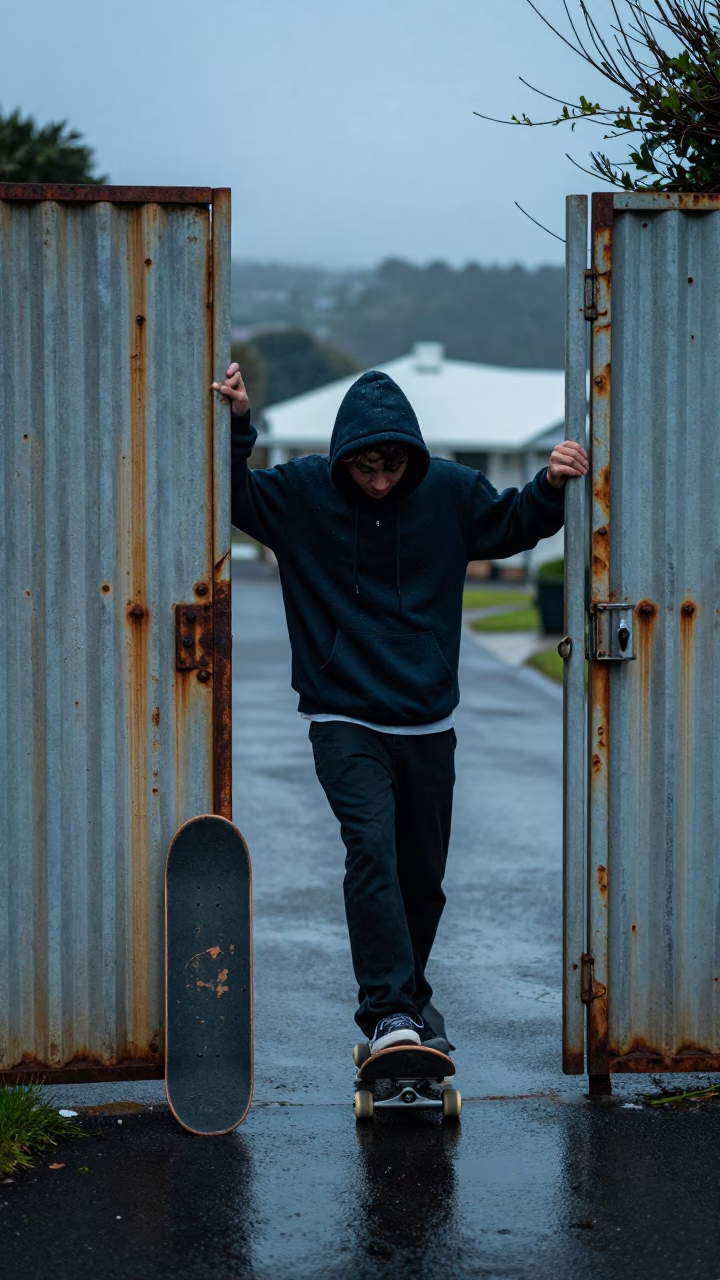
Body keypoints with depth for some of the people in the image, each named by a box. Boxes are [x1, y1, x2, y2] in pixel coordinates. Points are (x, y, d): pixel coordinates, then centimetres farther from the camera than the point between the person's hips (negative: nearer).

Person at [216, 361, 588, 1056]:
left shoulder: (450, 491, 0)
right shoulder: (302, 492, -5)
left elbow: (512, 526, 16)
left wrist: (550, 487, -2)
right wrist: (236, 427, -15)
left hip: (427, 724, 3)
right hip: (344, 720, -3)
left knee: (422, 874, 11)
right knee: (372, 848, -22)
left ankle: (408, 996, 32)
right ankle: (390, 1011, -24)